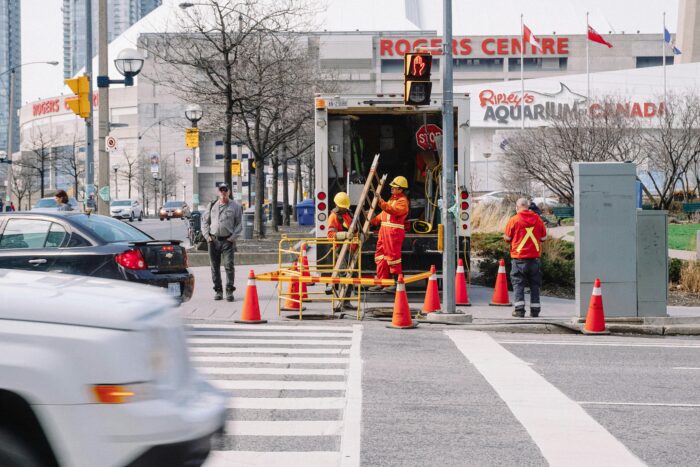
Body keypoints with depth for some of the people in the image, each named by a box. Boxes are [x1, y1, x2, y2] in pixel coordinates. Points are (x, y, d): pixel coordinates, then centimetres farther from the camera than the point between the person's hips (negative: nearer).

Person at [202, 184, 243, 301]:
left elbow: (239, 224, 2)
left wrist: (233, 237, -9)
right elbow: (205, 221, 14)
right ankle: (218, 290, 15)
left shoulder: (235, 206, 3)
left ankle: (229, 291, -3)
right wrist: (207, 235, 2)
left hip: (227, 240, -3)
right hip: (213, 240, 3)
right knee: (215, 267, 6)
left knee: (229, 266, -8)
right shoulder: (212, 206, 11)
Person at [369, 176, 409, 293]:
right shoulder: (393, 198, 24)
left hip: (394, 230, -10)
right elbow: (385, 212, 31)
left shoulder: (402, 201, -8)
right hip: (384, 229, 10)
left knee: (393, 255, -10)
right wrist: (374, 220, 29)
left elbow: (393, 210, -26)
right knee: (380, 254, 10)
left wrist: (381, 202, -32)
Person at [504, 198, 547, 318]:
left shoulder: (514, 220, -6)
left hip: (519, 257, -3)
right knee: (535, 284, 10)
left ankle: (519, 310, -5)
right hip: (534, 257, 3)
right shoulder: (537, 219, 3)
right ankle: (535, 310, 10)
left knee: (518, 283, 2)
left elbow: (507, 238, -2)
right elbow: (544, 237, 9)